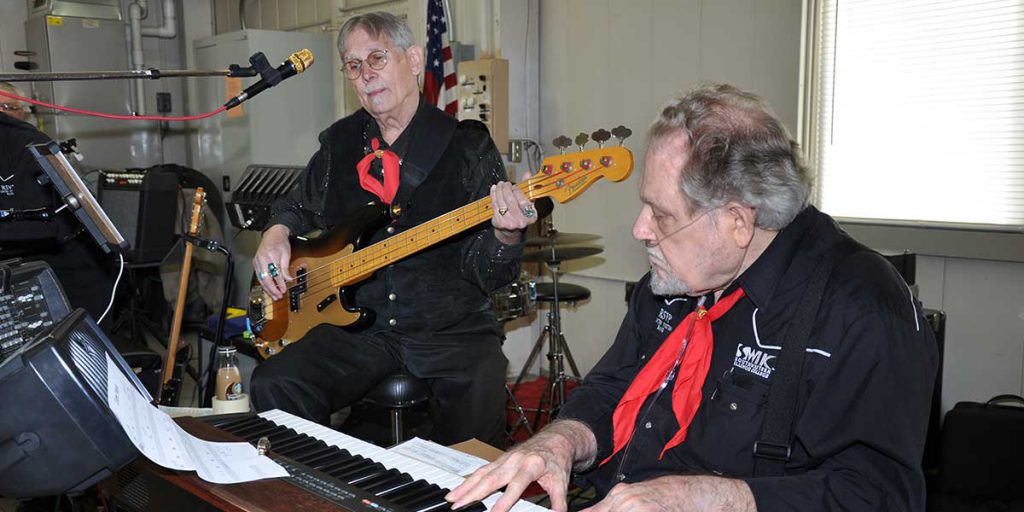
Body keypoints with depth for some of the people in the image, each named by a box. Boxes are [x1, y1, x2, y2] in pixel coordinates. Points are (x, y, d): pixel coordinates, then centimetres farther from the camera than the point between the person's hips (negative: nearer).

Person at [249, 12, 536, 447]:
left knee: (477, 409, -31)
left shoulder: (466, 146, -5)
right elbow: (300, 206, 27)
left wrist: (505, 235, -32)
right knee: (273, 387, -18)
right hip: (361, 325, 4)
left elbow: (491, 276, -9)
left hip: (452, 327, -3)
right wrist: (276, 234, 5)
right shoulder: (340, 143, 8)